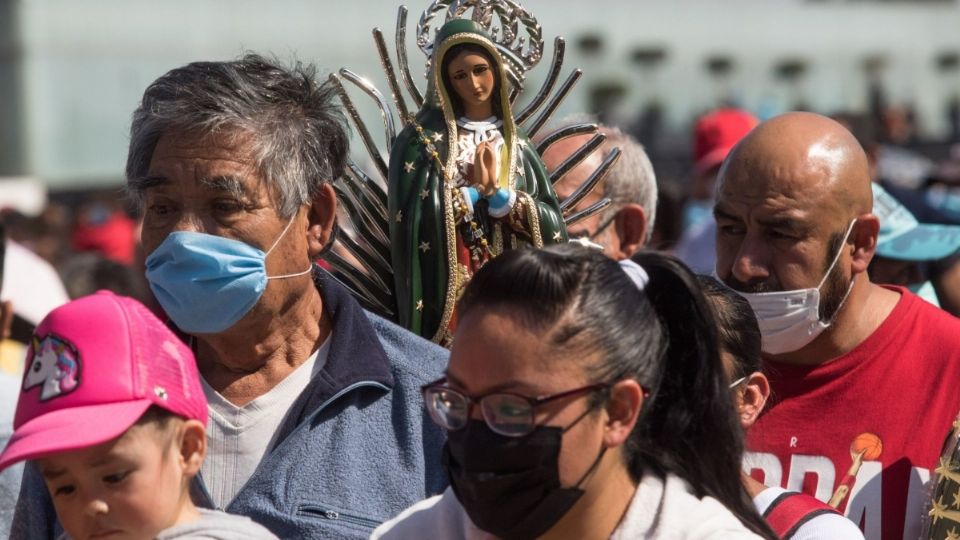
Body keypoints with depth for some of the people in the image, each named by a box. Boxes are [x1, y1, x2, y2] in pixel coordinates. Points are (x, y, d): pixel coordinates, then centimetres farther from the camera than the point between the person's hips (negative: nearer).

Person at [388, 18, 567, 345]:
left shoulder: (516, 144, 11)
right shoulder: (421, 140, 0)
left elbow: (551, 225, 1)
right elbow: (413, 217, -11)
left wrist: (497, 192, -12)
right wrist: (476, 189, -8)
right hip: (446, 293, -3)